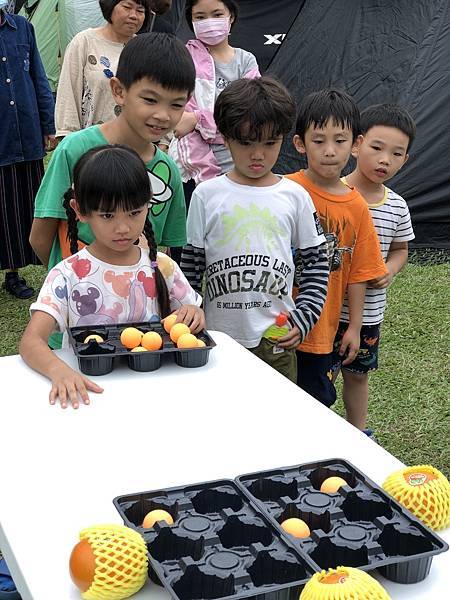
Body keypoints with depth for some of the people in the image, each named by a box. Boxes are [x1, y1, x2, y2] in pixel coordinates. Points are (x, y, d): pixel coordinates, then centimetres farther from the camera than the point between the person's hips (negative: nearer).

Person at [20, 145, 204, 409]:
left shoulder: (161, 267, 4)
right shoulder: (68, 275, -5)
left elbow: (194, 320, 13)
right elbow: (31, 341, -14)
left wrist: (195, 315, -11)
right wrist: (59, 370, -34)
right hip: (92, 389, -3)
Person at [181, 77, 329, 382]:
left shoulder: (294, 196, 2)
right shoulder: (207, 195, 0)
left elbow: (317, 261, 7)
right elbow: (191, 264, 4)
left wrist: (303, 318, -3)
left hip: (277, 340, 1)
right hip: (219, 335, 0)